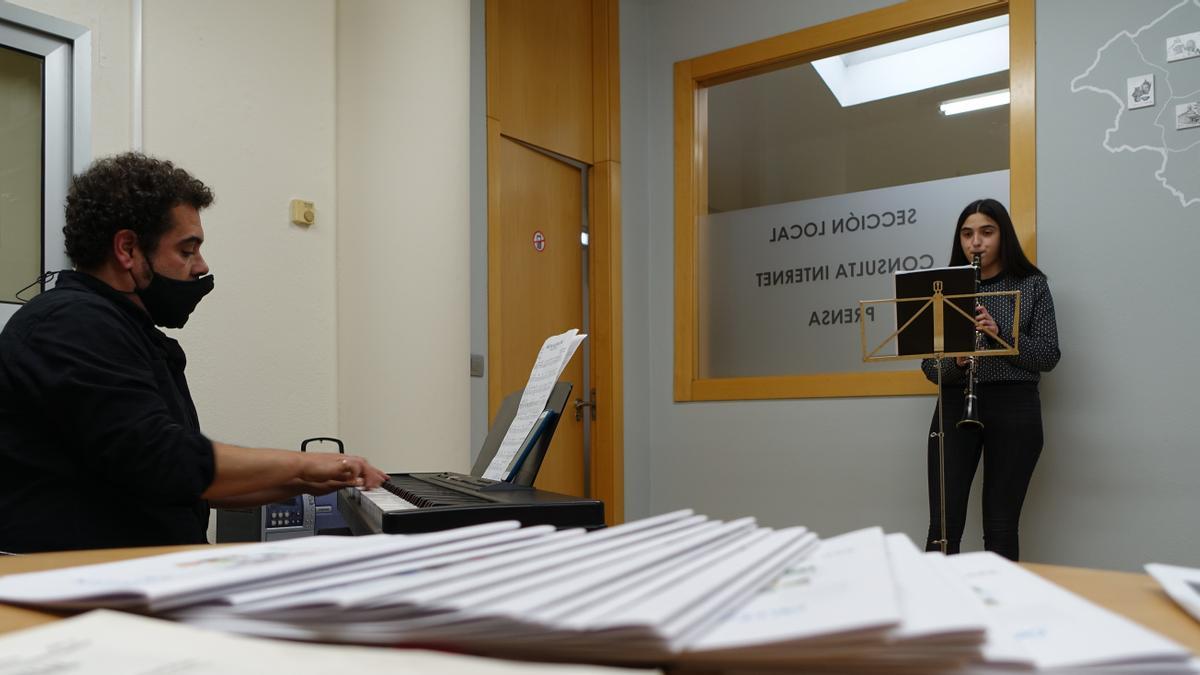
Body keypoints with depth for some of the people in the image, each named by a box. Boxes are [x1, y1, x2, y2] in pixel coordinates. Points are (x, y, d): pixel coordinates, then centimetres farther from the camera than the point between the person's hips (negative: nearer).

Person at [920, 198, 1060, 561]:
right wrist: (955, 362, -15)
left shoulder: (1032, 285, 6)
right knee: (944, 524, -5)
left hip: (1014, 409, -1)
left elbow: (1048, 356, -1)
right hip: (954, 407, 1)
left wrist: (1000, 333, -16)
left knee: (1001, 527, 2)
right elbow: (929, 364, 7)